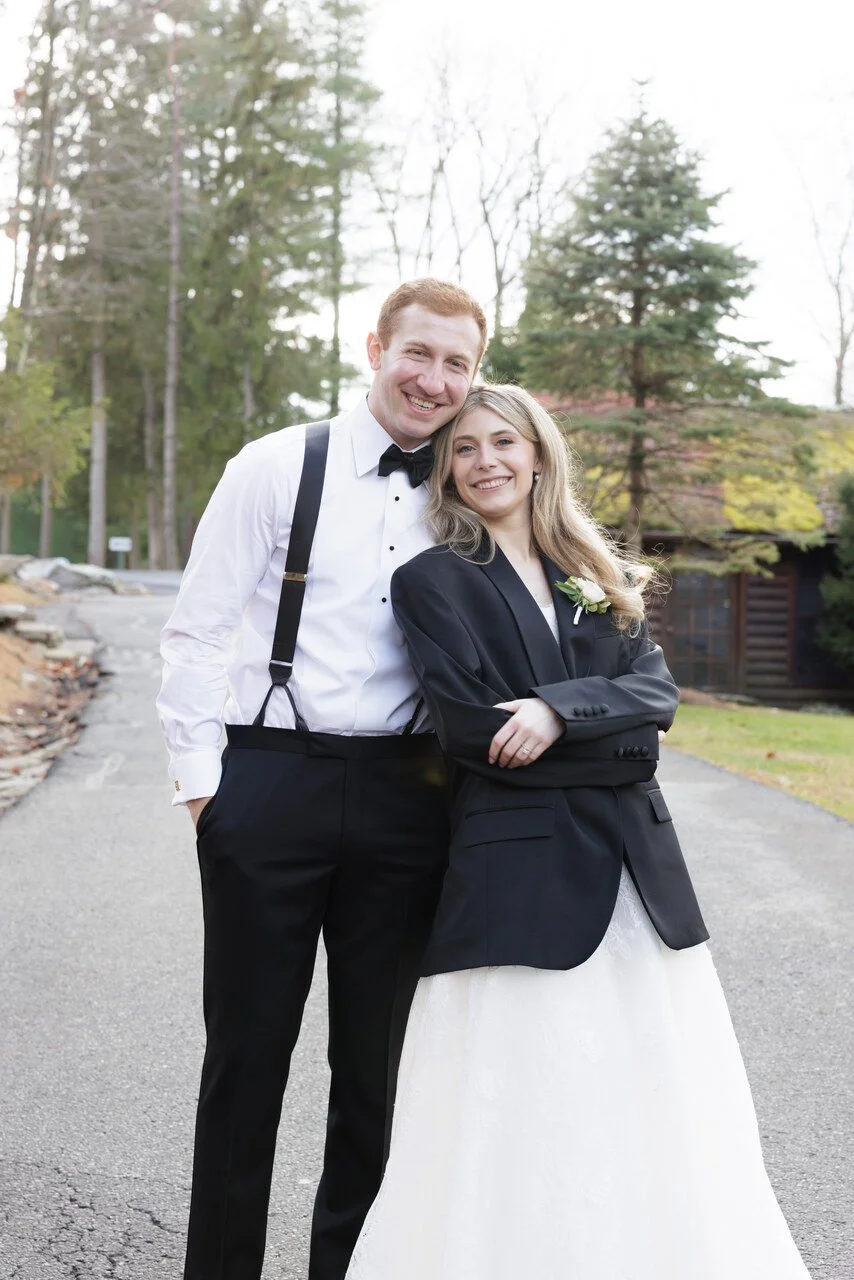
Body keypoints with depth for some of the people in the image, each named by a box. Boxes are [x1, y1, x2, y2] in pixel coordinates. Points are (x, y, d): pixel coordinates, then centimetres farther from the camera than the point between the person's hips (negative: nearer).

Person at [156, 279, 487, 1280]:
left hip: (403, 800, 3)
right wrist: (199, 778, -7)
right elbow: (196, 633, -3)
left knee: (378, 1060, 12)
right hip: (270, 781, -3)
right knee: (247, 1051, 8)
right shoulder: (278, 467, -2)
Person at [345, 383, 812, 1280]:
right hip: (517, 873, -4)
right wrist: (615, 744, -7)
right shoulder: (433, 580, 1)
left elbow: (657, 694, 0)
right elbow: (473, 731, -10)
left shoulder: (598, 575, 15)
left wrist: (560, 710, -17)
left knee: (658, 1104, 7)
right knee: (523, 1115, -2)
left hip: (636, 868, 5)